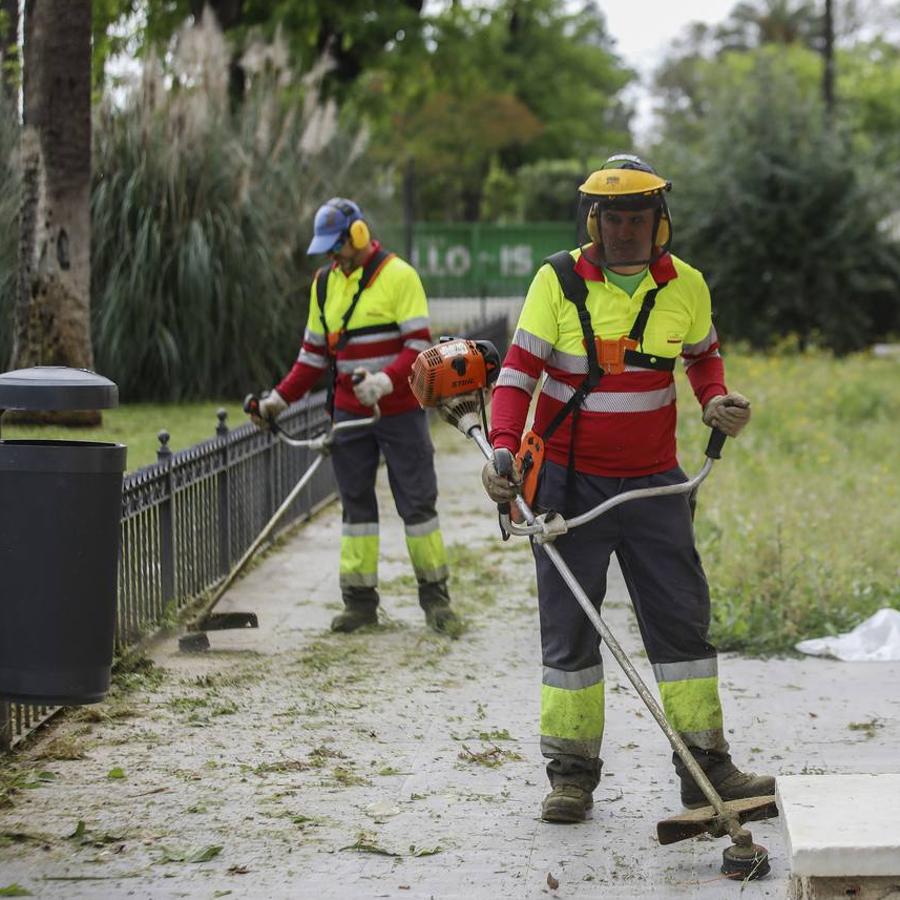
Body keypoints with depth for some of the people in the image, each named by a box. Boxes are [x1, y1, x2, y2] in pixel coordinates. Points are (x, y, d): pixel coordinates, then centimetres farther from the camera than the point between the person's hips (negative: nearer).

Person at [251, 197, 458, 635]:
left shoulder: (398, 276, -10)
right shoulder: (324, 283, 9)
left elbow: (419, 345, -14)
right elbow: (314, 353, 15)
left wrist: (385, 381, -29)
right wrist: (280, 397, 6)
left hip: (400, 412, -5)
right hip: (349, 413, 5)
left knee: (417, 501, 1)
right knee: (356, 503, 6)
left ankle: (434, 596, 9)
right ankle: (359, 599, 11)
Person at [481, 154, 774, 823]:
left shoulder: (685, 286, 1)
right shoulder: (558, 281, -8)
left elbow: (703, 356, 18)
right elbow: (519, 371, -8)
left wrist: (717, 400, -4)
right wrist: (503, 449, -22)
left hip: (653, 484, 2)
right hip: (569, 482, -2)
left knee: (682, 618, 2)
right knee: (569, 629, 4)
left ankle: (706, 767, 10)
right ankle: (572, 773, 13)